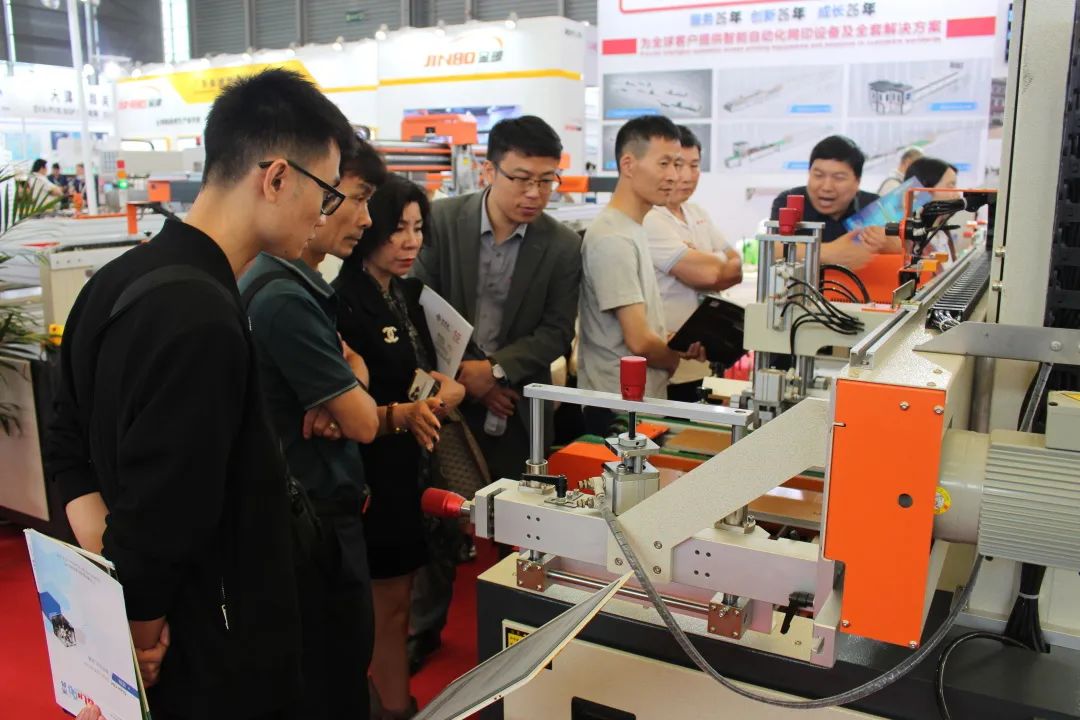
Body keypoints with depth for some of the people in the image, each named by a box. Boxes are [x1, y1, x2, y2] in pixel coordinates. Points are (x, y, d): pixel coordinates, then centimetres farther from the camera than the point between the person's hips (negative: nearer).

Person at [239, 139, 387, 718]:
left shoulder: (298, 284, 8)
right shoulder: (285, 298, -24)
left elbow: (352, 360, 17)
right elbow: (363, 422, -20)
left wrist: (343, 387, -5)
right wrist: (353, 392, 2)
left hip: (315, 504, 10)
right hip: (315, 519, -9)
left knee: (341, 662, 21)